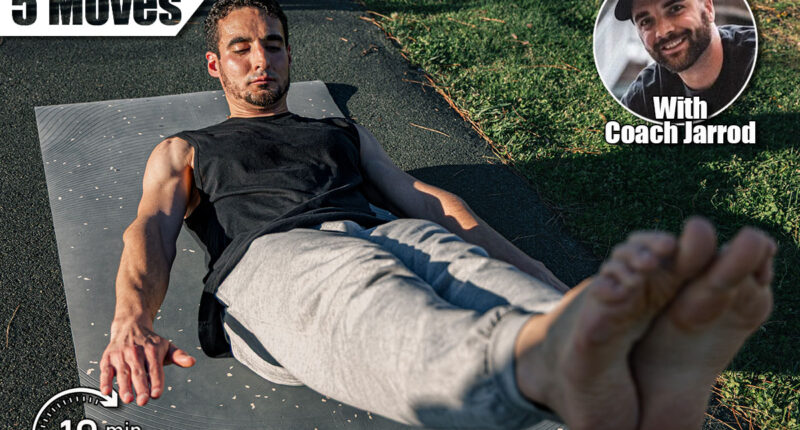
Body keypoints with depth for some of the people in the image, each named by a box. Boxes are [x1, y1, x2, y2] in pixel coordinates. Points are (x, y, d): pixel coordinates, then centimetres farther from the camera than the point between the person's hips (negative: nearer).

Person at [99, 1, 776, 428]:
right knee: (373, 307, -41)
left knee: (462, 264, -35)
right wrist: (132, 322, -16)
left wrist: (549, 284, 10)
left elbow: (429, 201, 24)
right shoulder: (183, 153, 30)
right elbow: (151, 229, 10)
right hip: (272, 260, -2)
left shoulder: (345, 134, 35)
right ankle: (562, 360, -73)